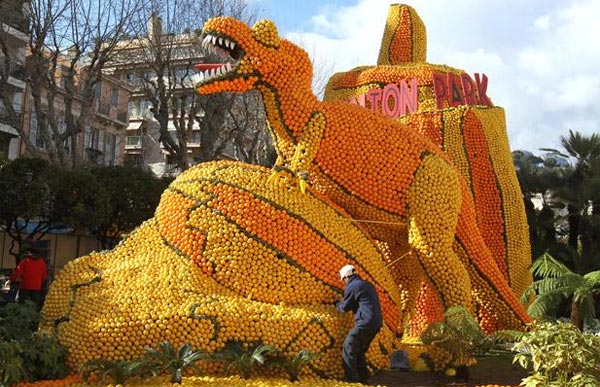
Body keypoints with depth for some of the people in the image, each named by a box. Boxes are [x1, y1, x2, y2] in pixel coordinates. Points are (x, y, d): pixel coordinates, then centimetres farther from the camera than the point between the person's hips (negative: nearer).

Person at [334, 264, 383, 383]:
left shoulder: (351, 286, -6)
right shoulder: (368, 285, 21)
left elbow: (345, 307, 0)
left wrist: (337, 304, 22)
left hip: (365, 323, -9)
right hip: (377, 323, 9)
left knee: (348, 348, -2)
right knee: (360, 350, 19)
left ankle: (351, 377, -4)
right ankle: (362, 376, 19)